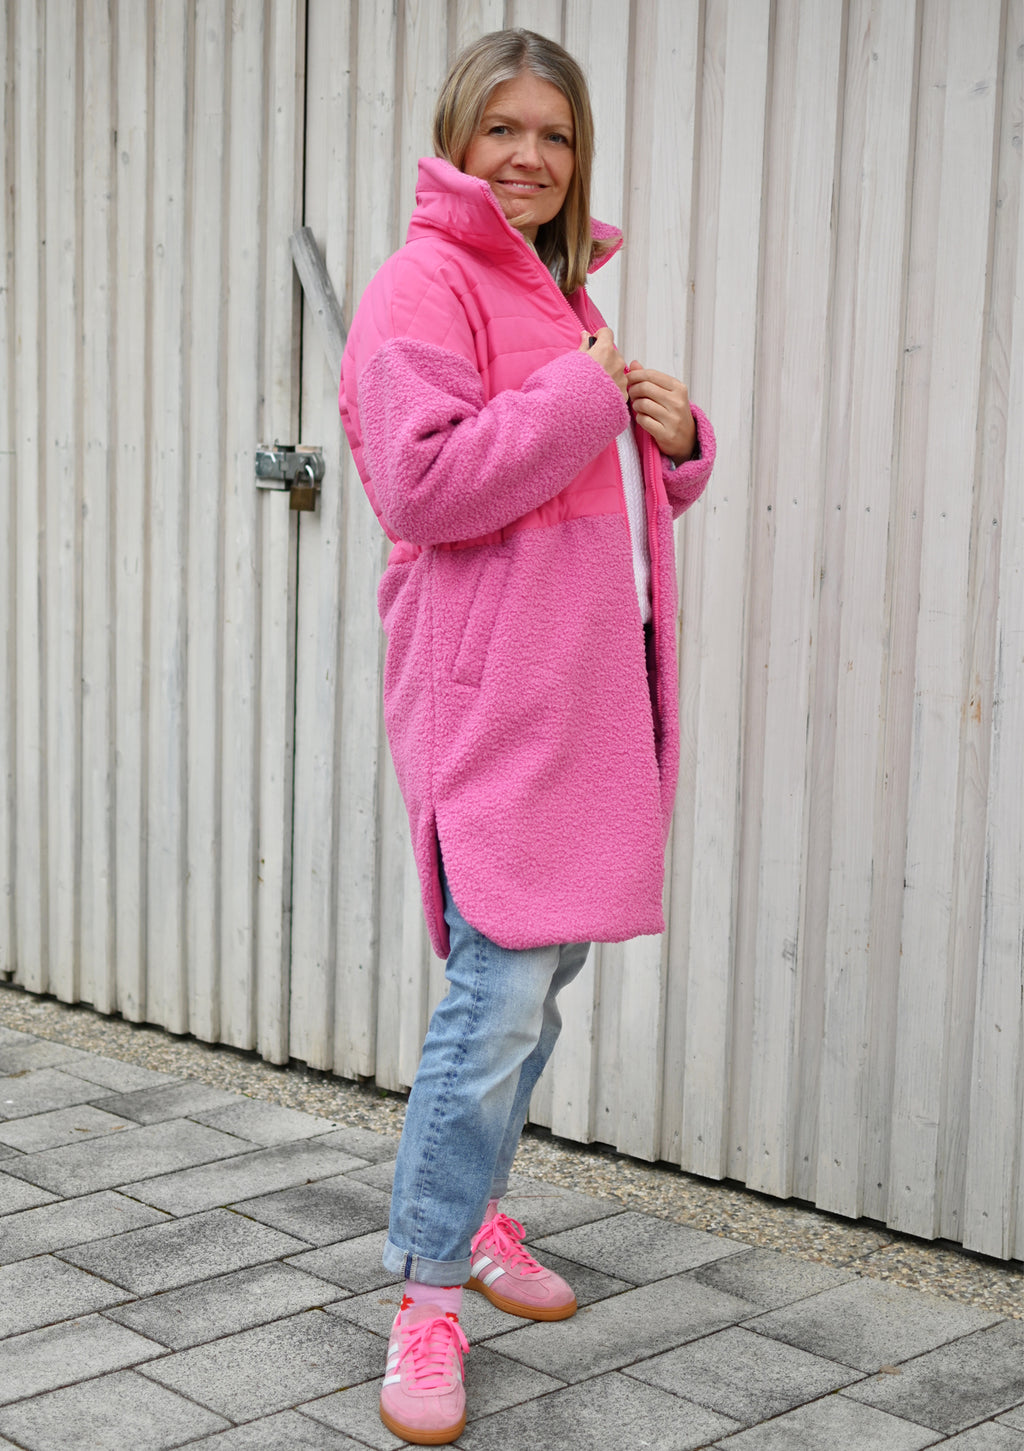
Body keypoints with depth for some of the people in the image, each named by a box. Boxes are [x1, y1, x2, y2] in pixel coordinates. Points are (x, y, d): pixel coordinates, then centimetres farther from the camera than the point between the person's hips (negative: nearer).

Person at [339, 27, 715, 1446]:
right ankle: (430, 1291, 0)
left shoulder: (565, 297, 22)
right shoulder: (427, 285, -6)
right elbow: (425, 482, -20)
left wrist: (676, 439, 6)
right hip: (490, 693, -9)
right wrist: (582, 398, -15)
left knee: (544, 973, 15)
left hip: (588, 687, 9)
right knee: (503, 989, -12)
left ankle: (469, 1204, 32)